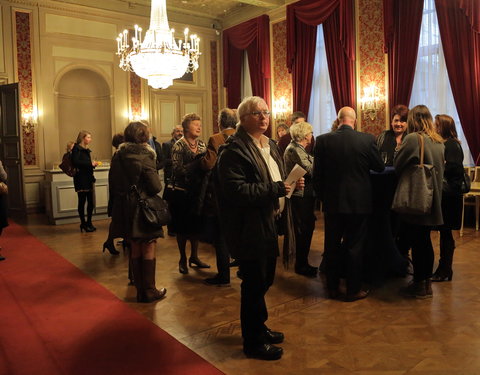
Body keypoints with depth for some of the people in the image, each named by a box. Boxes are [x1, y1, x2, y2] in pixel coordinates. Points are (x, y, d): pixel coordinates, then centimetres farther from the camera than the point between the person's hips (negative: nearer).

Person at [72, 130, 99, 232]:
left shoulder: (86, 150, 18)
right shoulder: (76, 148, -5)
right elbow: (75, 162, -17)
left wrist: (93, 164, 0)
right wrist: (90, 164, -16)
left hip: (88, 179, 7)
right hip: (81, 179, -7)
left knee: (90, 202, 6)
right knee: (82, 201, -2)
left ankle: (89, 223, 17)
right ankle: (83, 223, 6)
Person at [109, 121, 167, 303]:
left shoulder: (117, 156, 2)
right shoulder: (145, 156, -15)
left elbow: (112, 183, 7)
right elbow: (156, 187, -18)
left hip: (125, 209, 6)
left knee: (135, 249, 15)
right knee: (148, 249, 6)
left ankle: (140, 290, 23)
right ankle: (149, 291, 13)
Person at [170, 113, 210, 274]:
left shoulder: (202, 145, 9)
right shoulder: (179, 145, -8)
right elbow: (178, 169, -18)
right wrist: (198, 163, -24)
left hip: (197, 191, 5)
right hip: (182, 191, -5)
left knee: (196, 225, 12)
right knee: (182, 227, 4)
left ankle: (194, 256, 27)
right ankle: (182, 259, 19)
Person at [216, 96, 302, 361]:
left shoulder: (270, 146, 14)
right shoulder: (234, 150, -16)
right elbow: (236, 190, -26)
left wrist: (292, 184, 0)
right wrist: (276, 189, -25)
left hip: (269, 224, 9)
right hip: (250, 228, -9)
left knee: (265, 280, 20)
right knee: (254, 284, 4)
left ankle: (258, 327, 40)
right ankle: (253, 342, 22)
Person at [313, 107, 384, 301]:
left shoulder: (323, 140, -7)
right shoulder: (367, 139, -9)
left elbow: (317, 174, -3)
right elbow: (380, 167, 3)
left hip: (332, 202, 1)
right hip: (358, 202, -1)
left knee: (332, 245, 13)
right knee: (354, 247, 9)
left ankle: (332, 287, 24)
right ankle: (353, 290, 19)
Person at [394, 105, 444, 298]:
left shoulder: (413, 139, -16)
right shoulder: (439, 142, 7)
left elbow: (397, 165, -10)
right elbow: (441, 168, 16)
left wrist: (405, 177, 9)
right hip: (432, 199, 7)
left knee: (417, 243, 2)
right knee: (425, 241, 15)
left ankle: (419, 285, 12)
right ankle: (427, 283, 25)